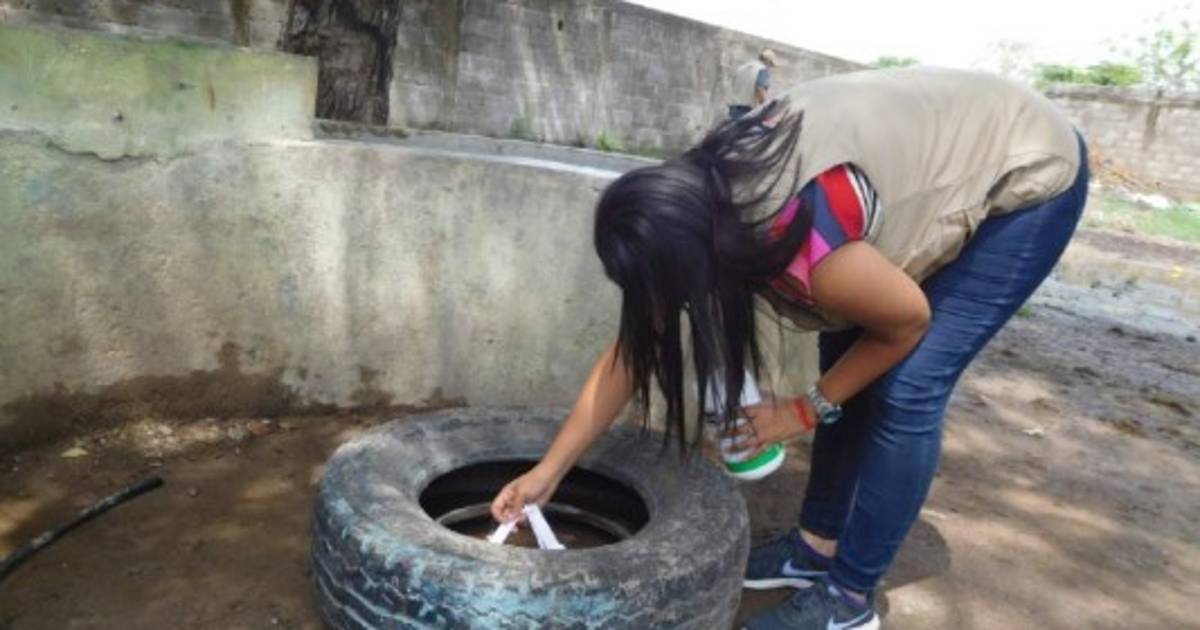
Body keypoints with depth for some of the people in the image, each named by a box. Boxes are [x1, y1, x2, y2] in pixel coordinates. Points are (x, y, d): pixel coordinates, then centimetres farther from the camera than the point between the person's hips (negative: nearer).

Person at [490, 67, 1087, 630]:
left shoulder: (808, 255, -39)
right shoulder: (700, 196, -14)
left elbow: (909, 322, -18)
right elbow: (632, 348, -7)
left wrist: (807, 410, -9)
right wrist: (546, 473, -3)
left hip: (1028, 175, -7)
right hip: (944, 154, 7)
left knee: (907, 389, -13)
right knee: (850, 363, 5)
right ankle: (816, 548, 20)